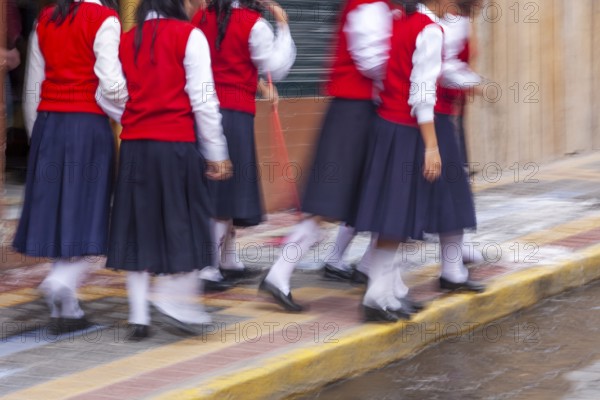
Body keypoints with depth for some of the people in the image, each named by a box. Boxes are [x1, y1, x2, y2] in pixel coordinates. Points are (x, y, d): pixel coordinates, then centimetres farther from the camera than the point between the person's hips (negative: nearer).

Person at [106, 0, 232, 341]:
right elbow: (203, 100, -7)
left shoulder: (126, 41, 8)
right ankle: (178, 298, -3)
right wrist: (217, 153, -2)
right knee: (184, 223, 6)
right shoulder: (189, 36, -5)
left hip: (134, 146, 4)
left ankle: (139, 316, 8)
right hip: (177, 145, -4)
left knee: (140, 227, 8)